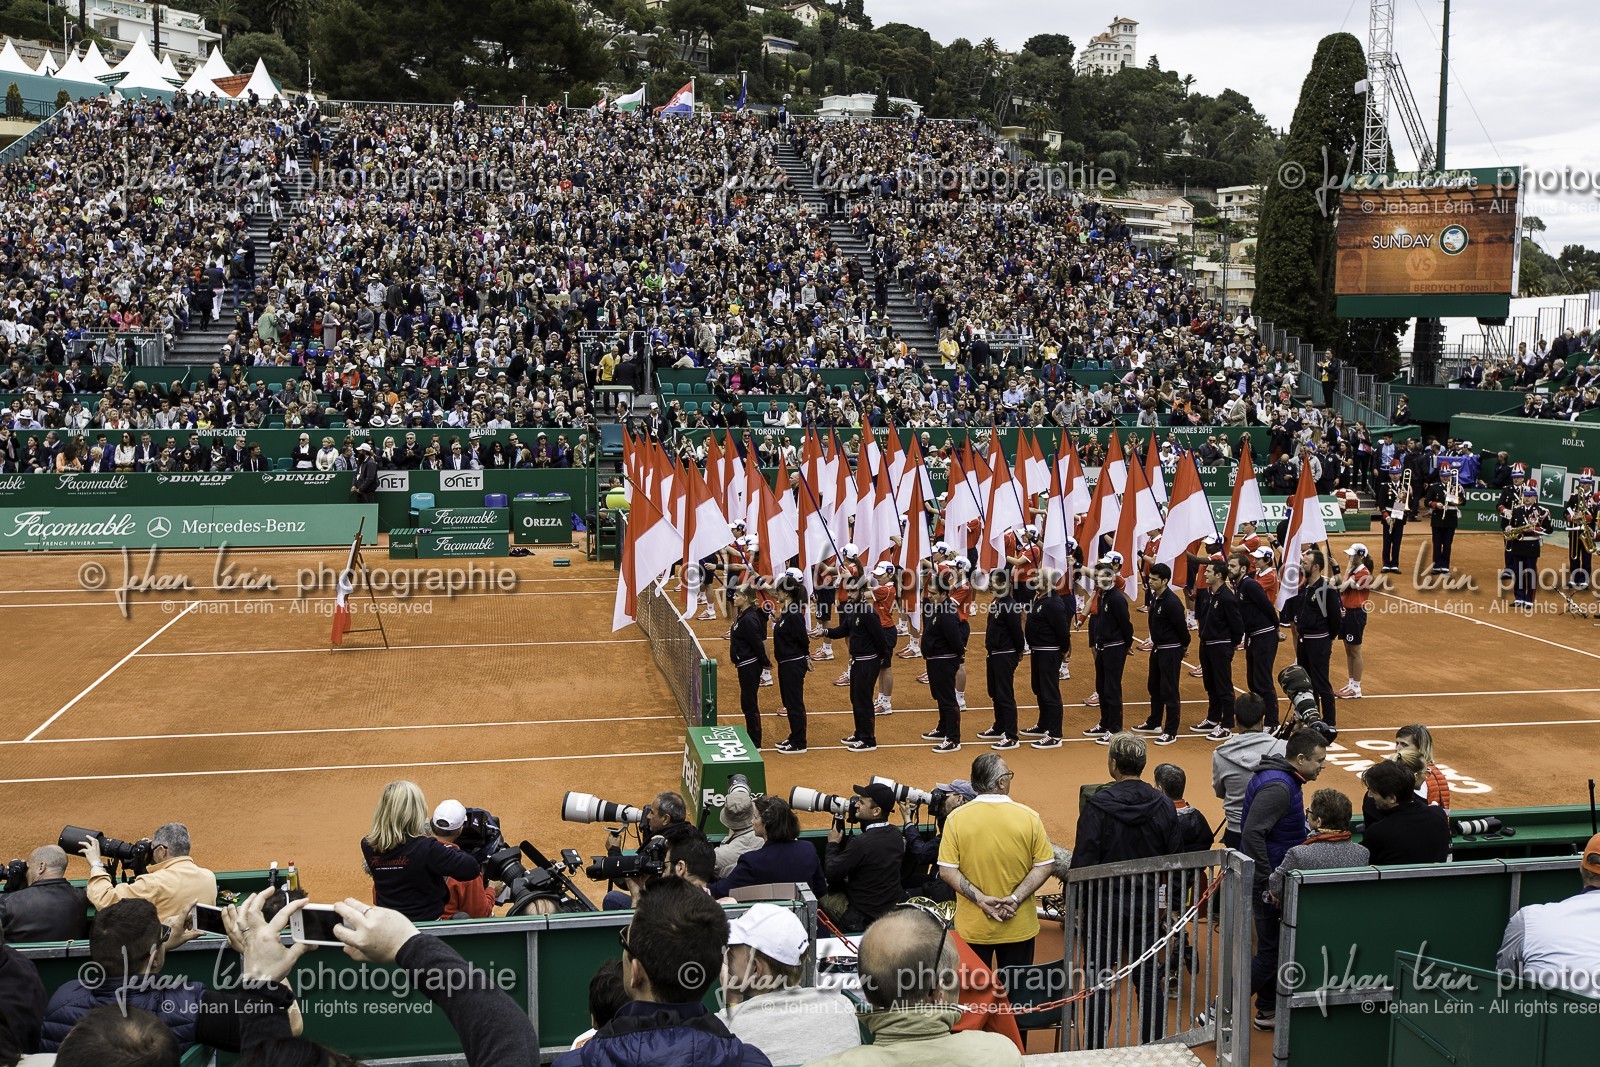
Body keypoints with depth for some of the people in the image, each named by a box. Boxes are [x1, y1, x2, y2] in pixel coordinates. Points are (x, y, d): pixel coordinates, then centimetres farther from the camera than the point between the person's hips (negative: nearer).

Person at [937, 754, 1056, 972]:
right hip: (1019, 928, 0)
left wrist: (980, 898, -11)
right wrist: (1015, 898, -10)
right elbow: (1046, 866, -8)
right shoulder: (1029, 817, -10)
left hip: (972, 927, 0)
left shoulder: (956, 818, -10)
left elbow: (946, 871, -11)